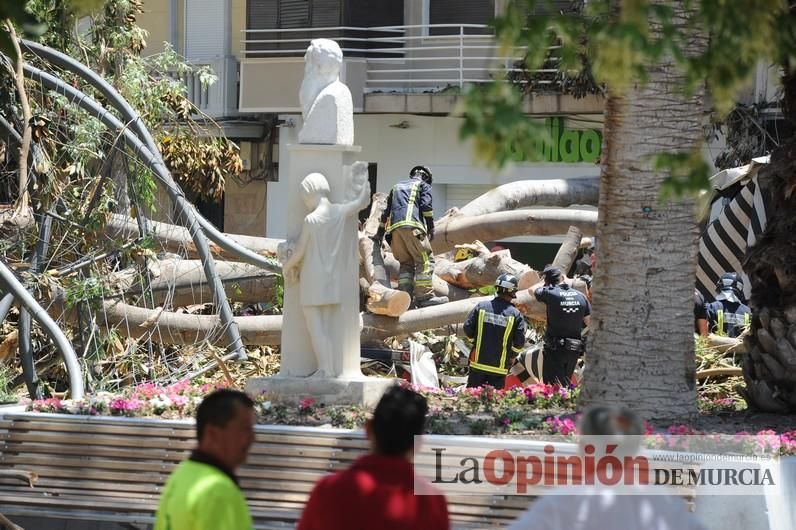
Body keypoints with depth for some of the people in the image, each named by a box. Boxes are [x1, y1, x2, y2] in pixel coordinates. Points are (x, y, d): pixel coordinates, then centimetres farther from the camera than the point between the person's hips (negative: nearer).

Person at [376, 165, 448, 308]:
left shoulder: (397, 187, 33)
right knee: (425, 260, -7)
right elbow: (426, 206, -1)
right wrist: (431, 227, 2)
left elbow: (386, 212, 34)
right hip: (412, 225, -6)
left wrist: (380, 232, 40)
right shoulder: (423, 185, 17)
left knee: (406, 263, 10)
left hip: (394, 227, 6)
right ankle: (424, 296, -17)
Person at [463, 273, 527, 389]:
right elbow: (519, 342, -8)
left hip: (478, 362, 1)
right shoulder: (515, 314, -9)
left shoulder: (481, 307, -5)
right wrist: (512, 357, 11)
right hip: (500, 366, -1)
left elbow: (468, 328, -2)